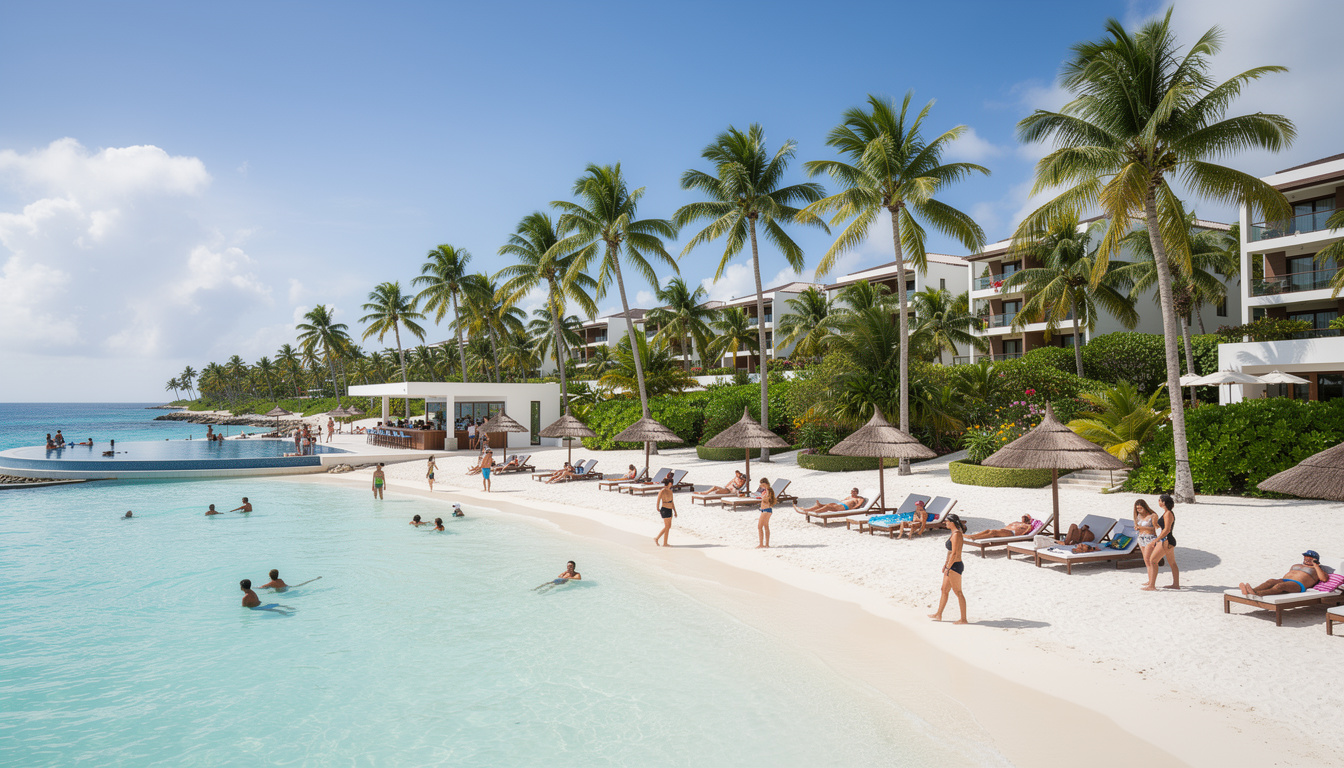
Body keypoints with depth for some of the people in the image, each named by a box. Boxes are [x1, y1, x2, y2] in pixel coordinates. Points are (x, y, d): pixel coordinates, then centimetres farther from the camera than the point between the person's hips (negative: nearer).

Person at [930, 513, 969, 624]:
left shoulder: (956, 535, -19)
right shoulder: (955, 533, 12)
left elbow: (954, 553, -22)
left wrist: (948, 568, -20)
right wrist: (946, 563, 24)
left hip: (955, 566, -10)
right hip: (952, 566, 10)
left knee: (958, 593, -2)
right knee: (944, 590, 18)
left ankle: (963, 619, 5)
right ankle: (938, 615, 29)